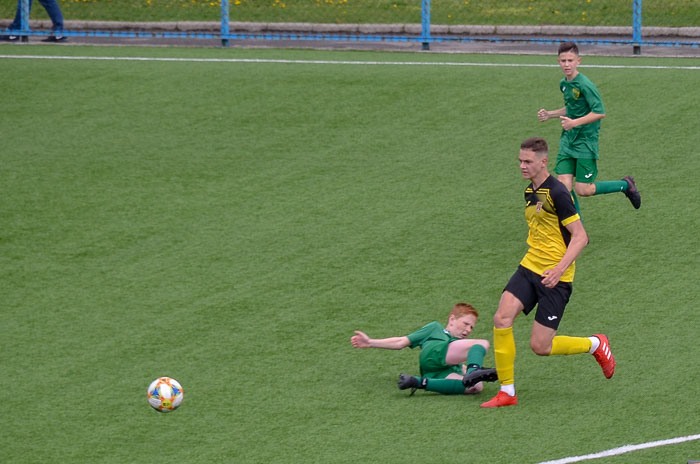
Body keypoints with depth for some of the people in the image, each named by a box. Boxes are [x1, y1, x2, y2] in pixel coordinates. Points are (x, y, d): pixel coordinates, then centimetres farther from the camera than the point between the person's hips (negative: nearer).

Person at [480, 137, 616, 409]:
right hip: (529, 267, 8)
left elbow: (580, 237, -17)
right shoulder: (530, 192, 12)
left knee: (540, 346, -6)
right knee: (502, 318, -13)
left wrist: (559, 269, -26)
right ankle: (507, 391, -5)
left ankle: (595, 345, 20)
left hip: (554, 277, -7)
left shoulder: (557, 193, -15)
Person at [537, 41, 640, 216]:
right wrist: (550, 114, 14)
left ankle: (625, 184, 17)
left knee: (583, 190, -5)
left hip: (586, 142, -7)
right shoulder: (564, 84, 10)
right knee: (564, 186, -4)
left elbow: (600, 112, -21)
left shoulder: (585, 85, -17)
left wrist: (575, 122, -26)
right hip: (568, 141, 7)